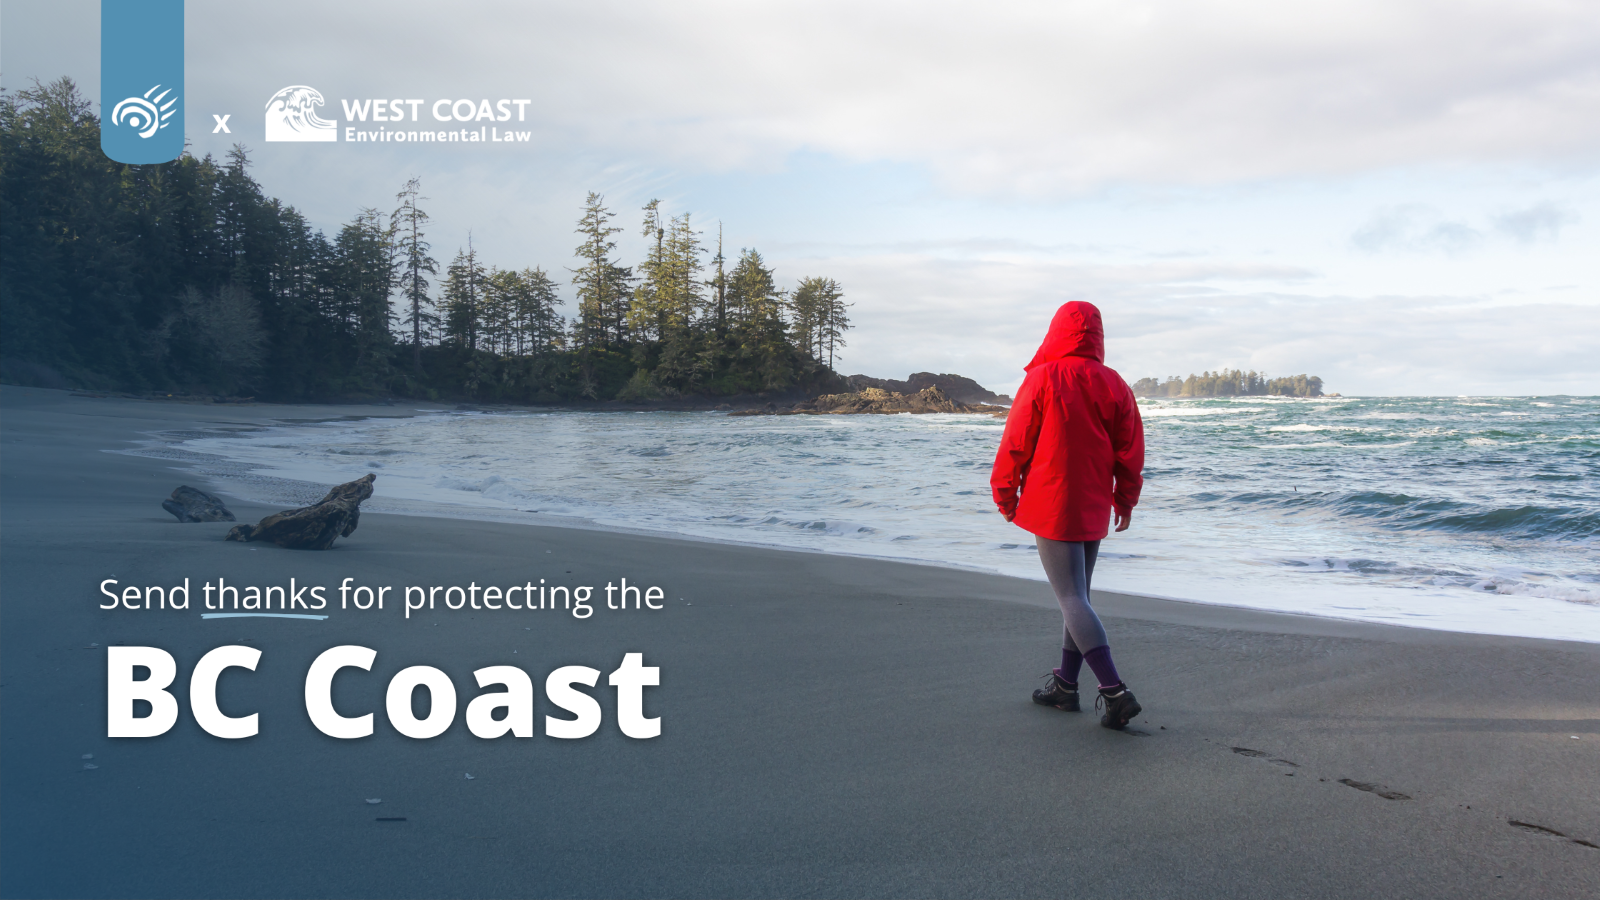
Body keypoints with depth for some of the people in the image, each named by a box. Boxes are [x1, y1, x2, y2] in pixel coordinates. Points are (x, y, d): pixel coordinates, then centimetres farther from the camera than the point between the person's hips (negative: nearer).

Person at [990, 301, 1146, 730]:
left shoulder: (1042, 380, -10)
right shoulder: (1114, 385, 3)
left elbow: (1016, 443, -6)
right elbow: (1130, 450, 7)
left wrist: (1005, 493, 6)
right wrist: (1125, 500, 18)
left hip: (1051, 504, -6)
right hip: (1094, 507, 6)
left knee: (1071, 598, -6)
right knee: (1077, 594, 17)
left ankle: (1115, 691, -15)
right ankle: (1065, 685, 24)